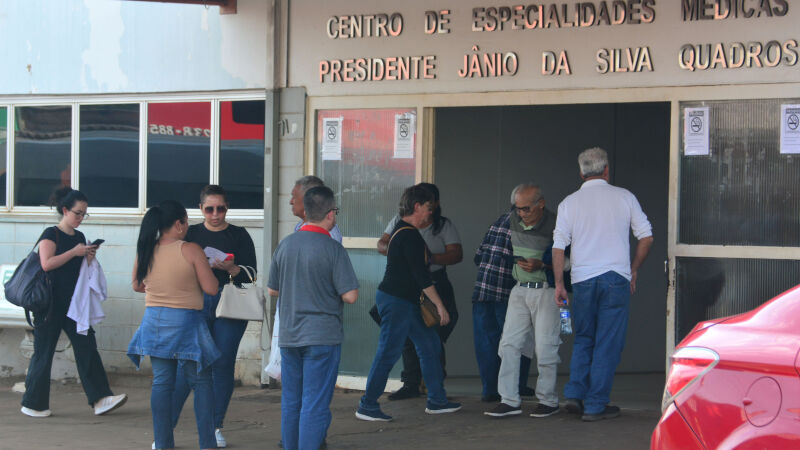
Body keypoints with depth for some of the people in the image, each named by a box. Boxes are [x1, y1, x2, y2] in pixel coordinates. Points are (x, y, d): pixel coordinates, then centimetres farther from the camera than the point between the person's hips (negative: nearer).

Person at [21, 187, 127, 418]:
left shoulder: (79, 237, 13)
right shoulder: (51, 234, -7)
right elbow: (47, 263, -21)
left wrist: (89, 258, 2)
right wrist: (74, 252, -19)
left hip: (73, 303, 7)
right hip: (51, 304, -7)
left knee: (87, 347, -3)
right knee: (44, 352, 0)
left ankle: (99, 399, -7)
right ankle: (33, 404, 10)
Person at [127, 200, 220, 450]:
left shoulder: (145, 251, 0)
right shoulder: (191, 250, -14)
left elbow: (137, 285, 14)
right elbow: (211, 288, -12)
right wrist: (208, 270, 7)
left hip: (154, 322, 5)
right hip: (186, 322, -4)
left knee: (161, 383, 9)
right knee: (201, 382, 6)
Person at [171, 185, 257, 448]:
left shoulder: (239, 236, 7)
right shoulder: (191, 234, 9)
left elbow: (251, 274, 2)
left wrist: (232, 268, -17)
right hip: (196, 305, 0)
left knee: (223, 365, 2)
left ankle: (216, 427, 13)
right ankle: (166, 426, -2)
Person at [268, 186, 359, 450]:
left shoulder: (285, 245, 4)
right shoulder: (332, 249, -12)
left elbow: (272, 290, 12)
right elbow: (350, 295, -15)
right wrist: (329, 291, 5)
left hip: (288, 336, 5)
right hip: (322, 335, -5)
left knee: (290, 403, 14)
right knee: (315, 406, -3)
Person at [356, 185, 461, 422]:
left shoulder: (401, 230, 15)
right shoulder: (410, 235, -18)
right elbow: (421, 275, -20)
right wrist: (440, 306, -18)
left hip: (405, 301, 11)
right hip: (396, 301, -11)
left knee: (430, 344, 12)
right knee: (388, 353, -7)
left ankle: (437, 400, 16)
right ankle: (367, 406, -1)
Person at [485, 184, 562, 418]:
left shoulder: (555, 225, -13)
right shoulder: (514, 219, 5)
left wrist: (541, 265, -21)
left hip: (546, 291, -6)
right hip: (520, 291, 6)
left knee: (545, 347, -4)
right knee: (509, 344, -2)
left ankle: (548, 400, 8)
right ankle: (510, 400, 0)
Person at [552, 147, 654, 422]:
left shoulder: (569, 202, 6)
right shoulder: (624, 197, 5)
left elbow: (558, 245, 1)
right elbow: (646, 237, 4)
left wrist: (559, 284, 5)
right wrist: (633, 270, 14)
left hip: (582, 280, 2)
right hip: (616, 278, -2)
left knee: (583, 340, 16)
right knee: (608, 343, 2)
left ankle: (575, 395, 5)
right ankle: (595, 406, 2)